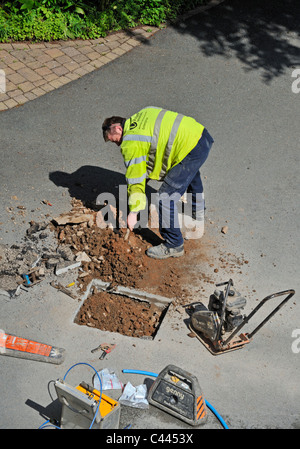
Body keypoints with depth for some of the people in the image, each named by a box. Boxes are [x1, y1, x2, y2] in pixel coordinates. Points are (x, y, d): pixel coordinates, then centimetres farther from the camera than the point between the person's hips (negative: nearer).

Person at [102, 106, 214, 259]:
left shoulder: (131, 144, -10)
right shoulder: (143, 113, 15)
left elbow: (135, 179, -7)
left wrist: (133, 211, 0)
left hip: (190, 148, -11)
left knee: (166, 197, -4)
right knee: (191, 173, 38)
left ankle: (174, 246, 10)